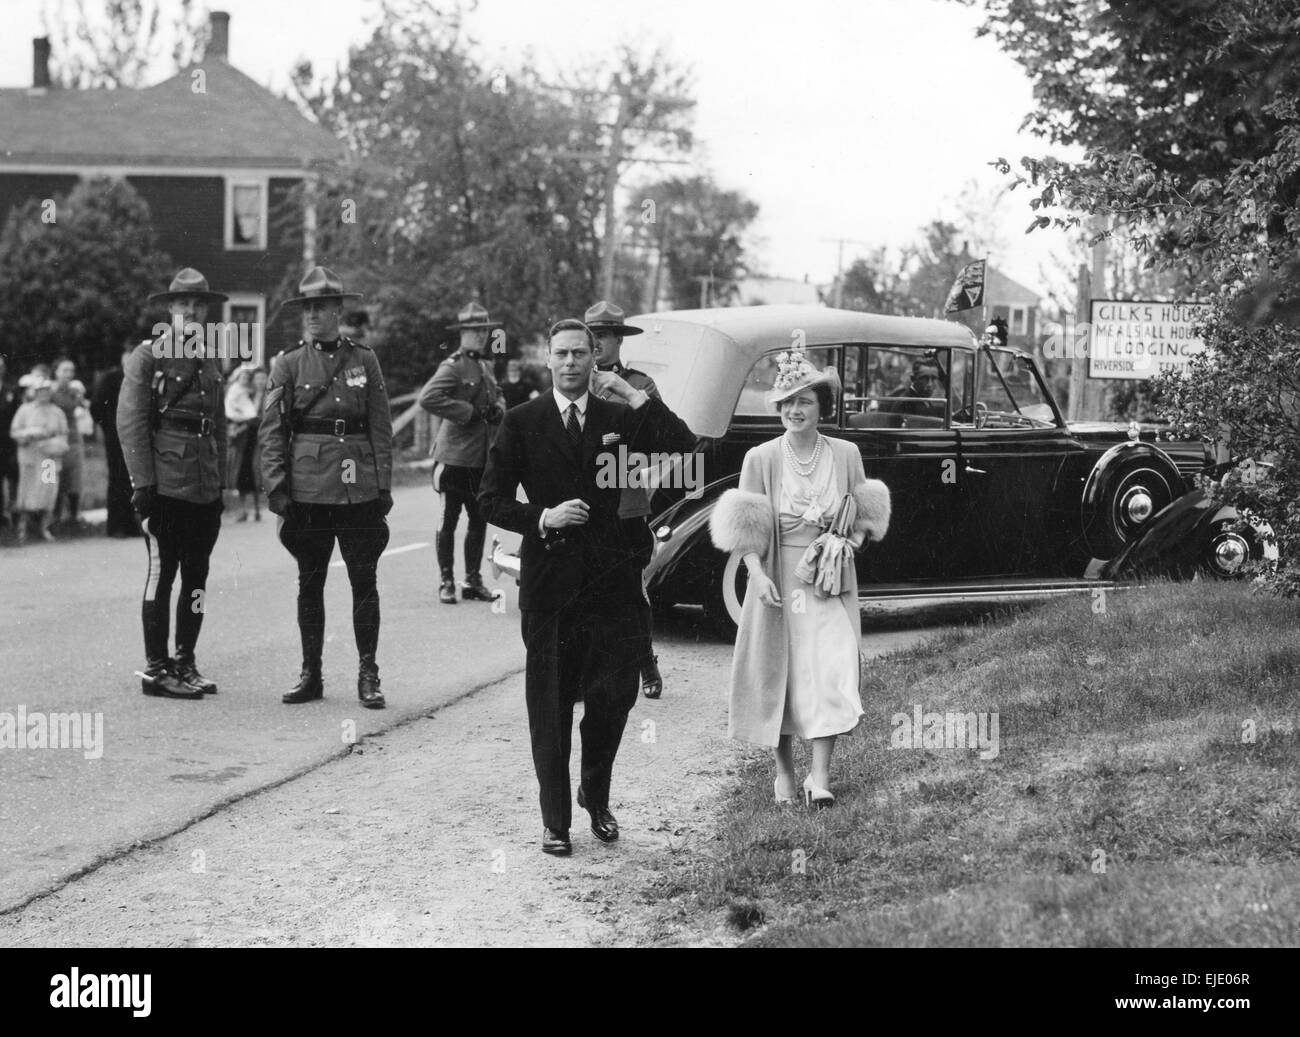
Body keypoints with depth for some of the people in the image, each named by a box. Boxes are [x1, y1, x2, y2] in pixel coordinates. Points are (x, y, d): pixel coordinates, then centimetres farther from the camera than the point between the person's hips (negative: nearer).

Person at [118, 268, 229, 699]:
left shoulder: (211, 361, 16)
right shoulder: (147, 357, -3)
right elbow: (130, 424, -8)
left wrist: (220, 484, 15)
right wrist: (143, 484, -14)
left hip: (205, 491, 6)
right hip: (166, 486, -6)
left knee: (196, 577, 8)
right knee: (162, 574, -3)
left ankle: (185, 664, 17)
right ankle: (155, 668, 3)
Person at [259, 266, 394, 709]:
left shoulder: (364, 361, 6)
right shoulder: (287, 365, 5)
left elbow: (381, 428, 6)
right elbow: (271, 431, 3)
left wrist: (383, 485, 0)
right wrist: (276, 486, -6)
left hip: (358, 488, 0)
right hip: (307, 488, 0)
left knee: (364, 581, 1)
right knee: (309, 582, 7)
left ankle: (368, 675, 9)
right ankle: (311, 674, 16)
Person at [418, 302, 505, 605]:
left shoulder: (485, 366, 16)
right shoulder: (452, 366, -9)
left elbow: (498, 397, 31)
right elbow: (428, 397, -22)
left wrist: (497, 409, 7)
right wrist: (468, 412, -18)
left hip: (483, 457, 7)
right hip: (457, 456, -7)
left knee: (479, 520, 10)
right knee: (449, 520, 0)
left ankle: (473, 581, 18)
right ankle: (447, 582, 7)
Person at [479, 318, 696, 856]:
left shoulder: (621, 418, 7)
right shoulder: (522, 422, 4)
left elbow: (685, 449, -7)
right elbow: (492, 499, 3)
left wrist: (634, 396, -9)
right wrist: (543, 518, -13)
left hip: (611, 579, 1)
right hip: (549, 577, -1)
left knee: (615, 693, -1)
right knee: (550, 704, 3)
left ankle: (596, 796, 24)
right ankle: (555, 819, 15)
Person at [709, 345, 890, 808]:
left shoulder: (846, 454, 1)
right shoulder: (761, 459, -4)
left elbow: (863, 514, 12)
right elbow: (745, 531, -3)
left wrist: (854, 538, -9)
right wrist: (758, 575, -16)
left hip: (830, 580, 0)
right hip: (778, 580, 0)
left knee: (830, 672, -10)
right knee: (779, 674, 7)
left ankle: (820, 776, -6)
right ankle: (784, 771, 23)